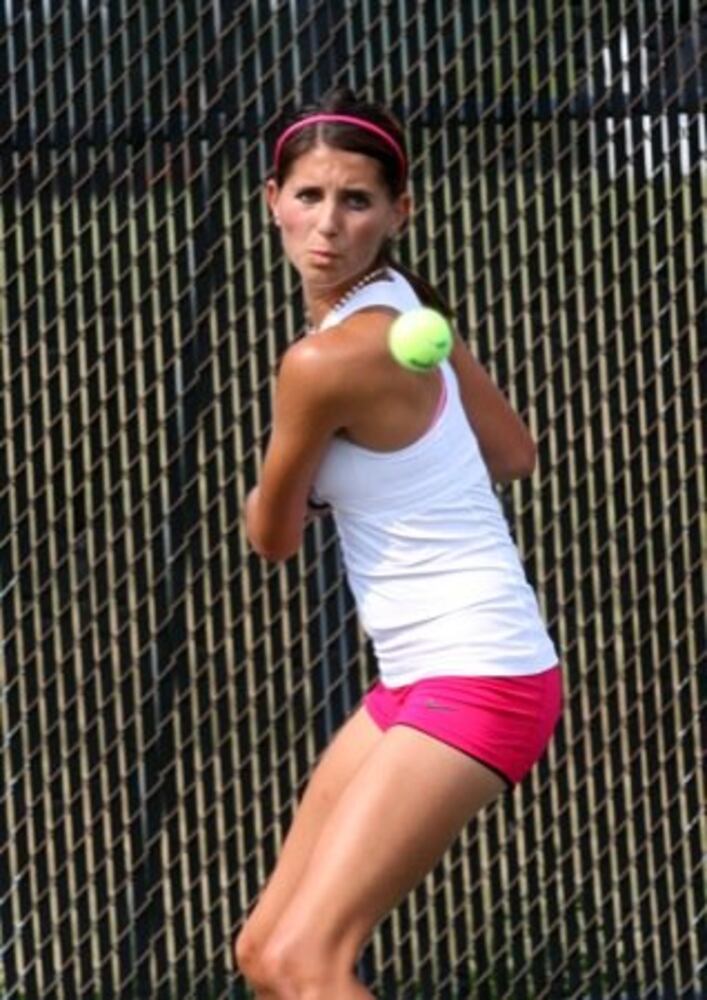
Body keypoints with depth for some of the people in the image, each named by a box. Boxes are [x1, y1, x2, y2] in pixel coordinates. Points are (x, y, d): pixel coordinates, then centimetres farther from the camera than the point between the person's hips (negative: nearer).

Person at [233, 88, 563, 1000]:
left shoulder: (326, 360, -20)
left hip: (476, 681, -10)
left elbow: (272, 537, -3)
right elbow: (514, 453, 18)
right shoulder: (403, 307, 6)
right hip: (416, 682, 10)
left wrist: (287, 487, 17)